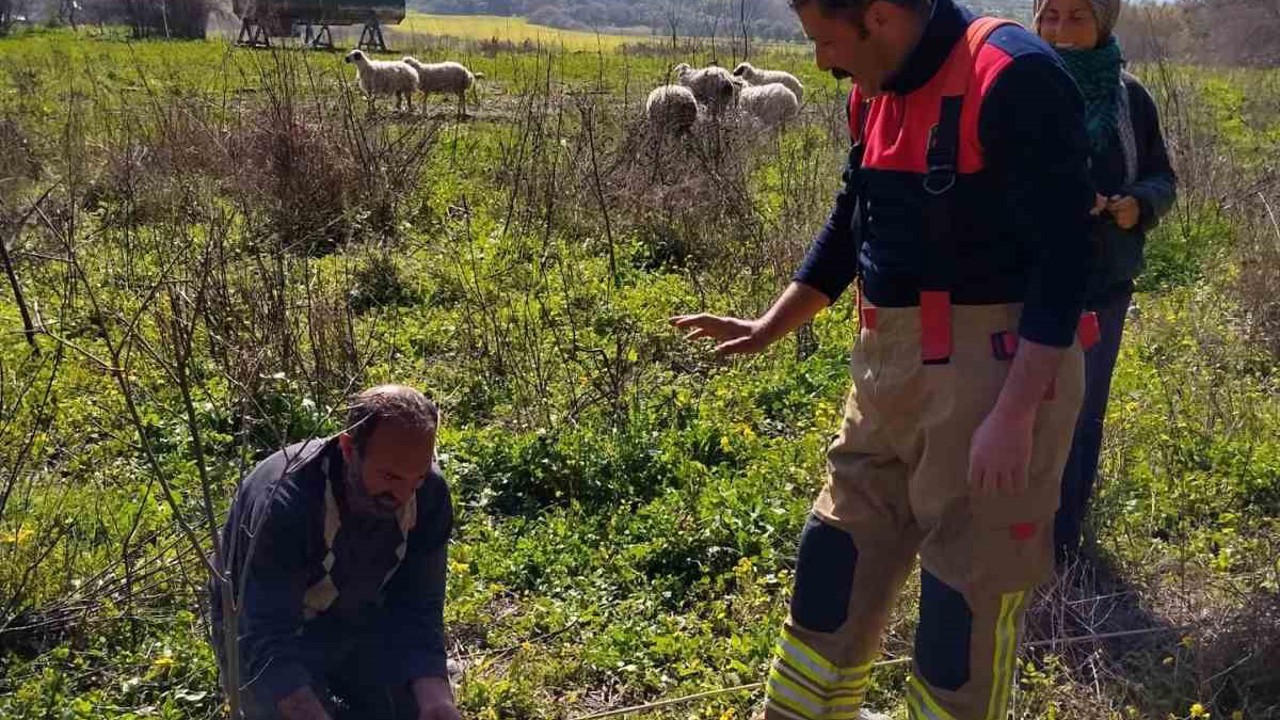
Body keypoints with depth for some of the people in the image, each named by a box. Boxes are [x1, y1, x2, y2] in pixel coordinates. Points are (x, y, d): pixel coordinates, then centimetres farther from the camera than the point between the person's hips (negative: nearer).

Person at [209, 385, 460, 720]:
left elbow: (417, 611, -15)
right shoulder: (285, 501, -35)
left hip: (358, 623, 4)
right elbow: (267, 644, -37)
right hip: (265, 638, -4)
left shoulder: (429, 495, -20)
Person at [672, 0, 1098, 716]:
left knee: (970, 587, 2)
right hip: (895, 363, 9)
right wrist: (770, 326, 23)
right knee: (840, 553, 17)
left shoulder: (1015, 80, -18)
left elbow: (1063, 256, -20)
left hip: (999, 365, -8)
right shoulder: (878, 92, 8)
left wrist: (1014, 416, -23)